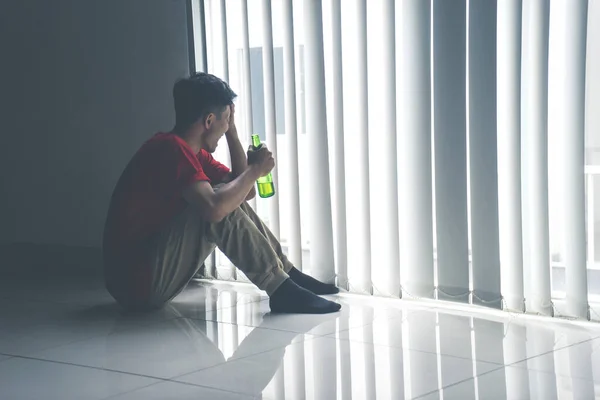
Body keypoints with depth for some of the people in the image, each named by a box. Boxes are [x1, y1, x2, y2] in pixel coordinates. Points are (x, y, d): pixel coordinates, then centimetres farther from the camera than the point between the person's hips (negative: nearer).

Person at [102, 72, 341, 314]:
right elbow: (214, 208, -33)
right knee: (222, 203, -21)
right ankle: (281, 290, -16)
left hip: (154, 274, 11)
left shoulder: (193, 153, 11)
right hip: (137, 279, -10)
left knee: (231, 200, 14)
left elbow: (245, 191, 14)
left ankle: (287, 274, 14)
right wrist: (256, 169, -17)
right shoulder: (171, 148, -19)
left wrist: (232, 131, 10)